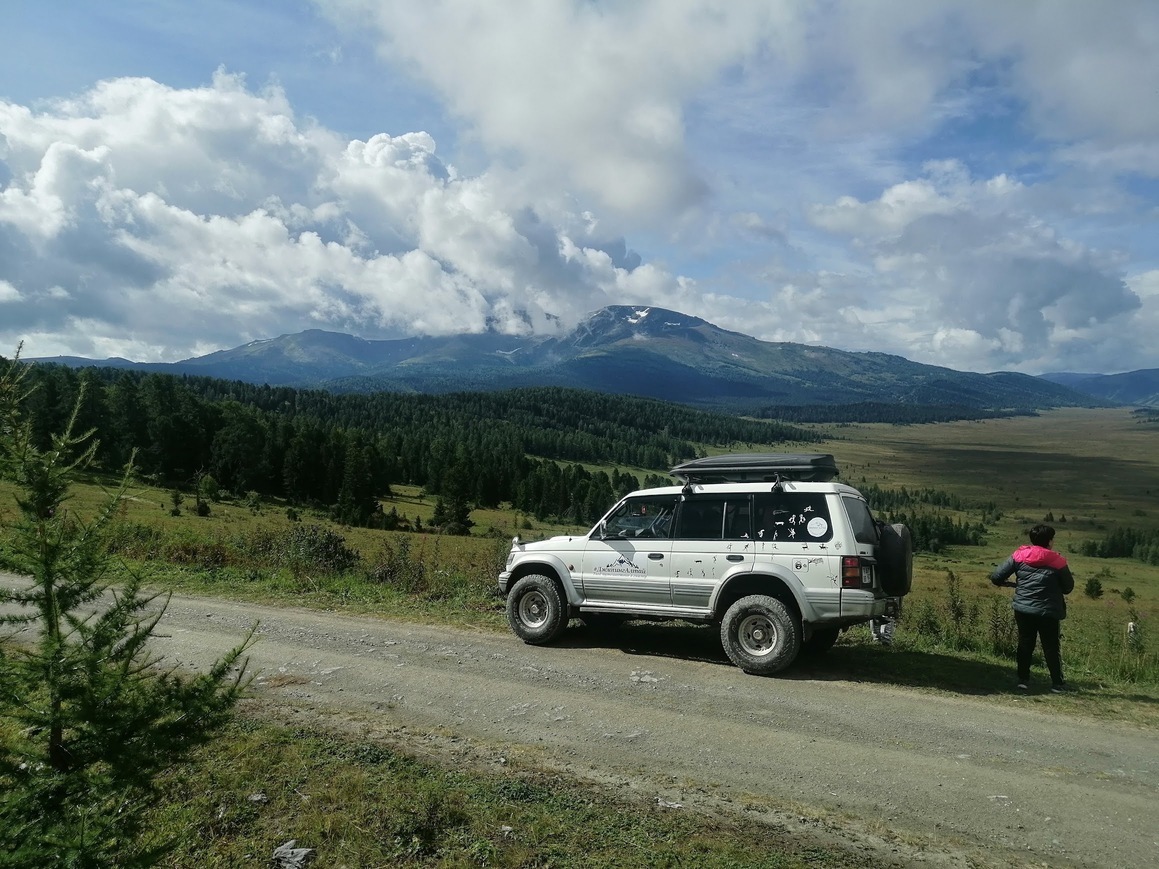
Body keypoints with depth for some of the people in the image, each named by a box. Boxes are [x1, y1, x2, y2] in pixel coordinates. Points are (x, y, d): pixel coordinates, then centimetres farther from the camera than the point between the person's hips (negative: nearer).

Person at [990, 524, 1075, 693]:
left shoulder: (1019, 556, -4)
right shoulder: (1057, 561, -6)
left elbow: (996, 577, -7)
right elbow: (1068, 587, 2)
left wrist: (1012, 584, 11)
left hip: (1023, 609, 2)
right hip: (1048, 612, -2)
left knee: (1025, 644, 14)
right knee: (1051, 647, 10)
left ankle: (1023, 679, 14)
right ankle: (1057, 683, 14)